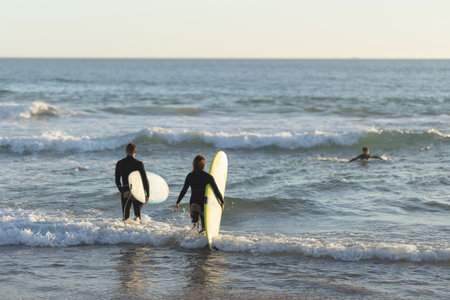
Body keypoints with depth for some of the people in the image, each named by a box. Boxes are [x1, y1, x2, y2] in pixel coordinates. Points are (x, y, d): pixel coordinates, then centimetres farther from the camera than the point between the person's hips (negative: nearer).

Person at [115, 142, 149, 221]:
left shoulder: (119, 164, 1)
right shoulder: (139, 164, -8)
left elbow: (117, 181, 8)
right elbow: (145, 180, -7)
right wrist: (147, 195, 1)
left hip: (125, 193, 2)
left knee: (126, 217, 8)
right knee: (138, 214, 14)